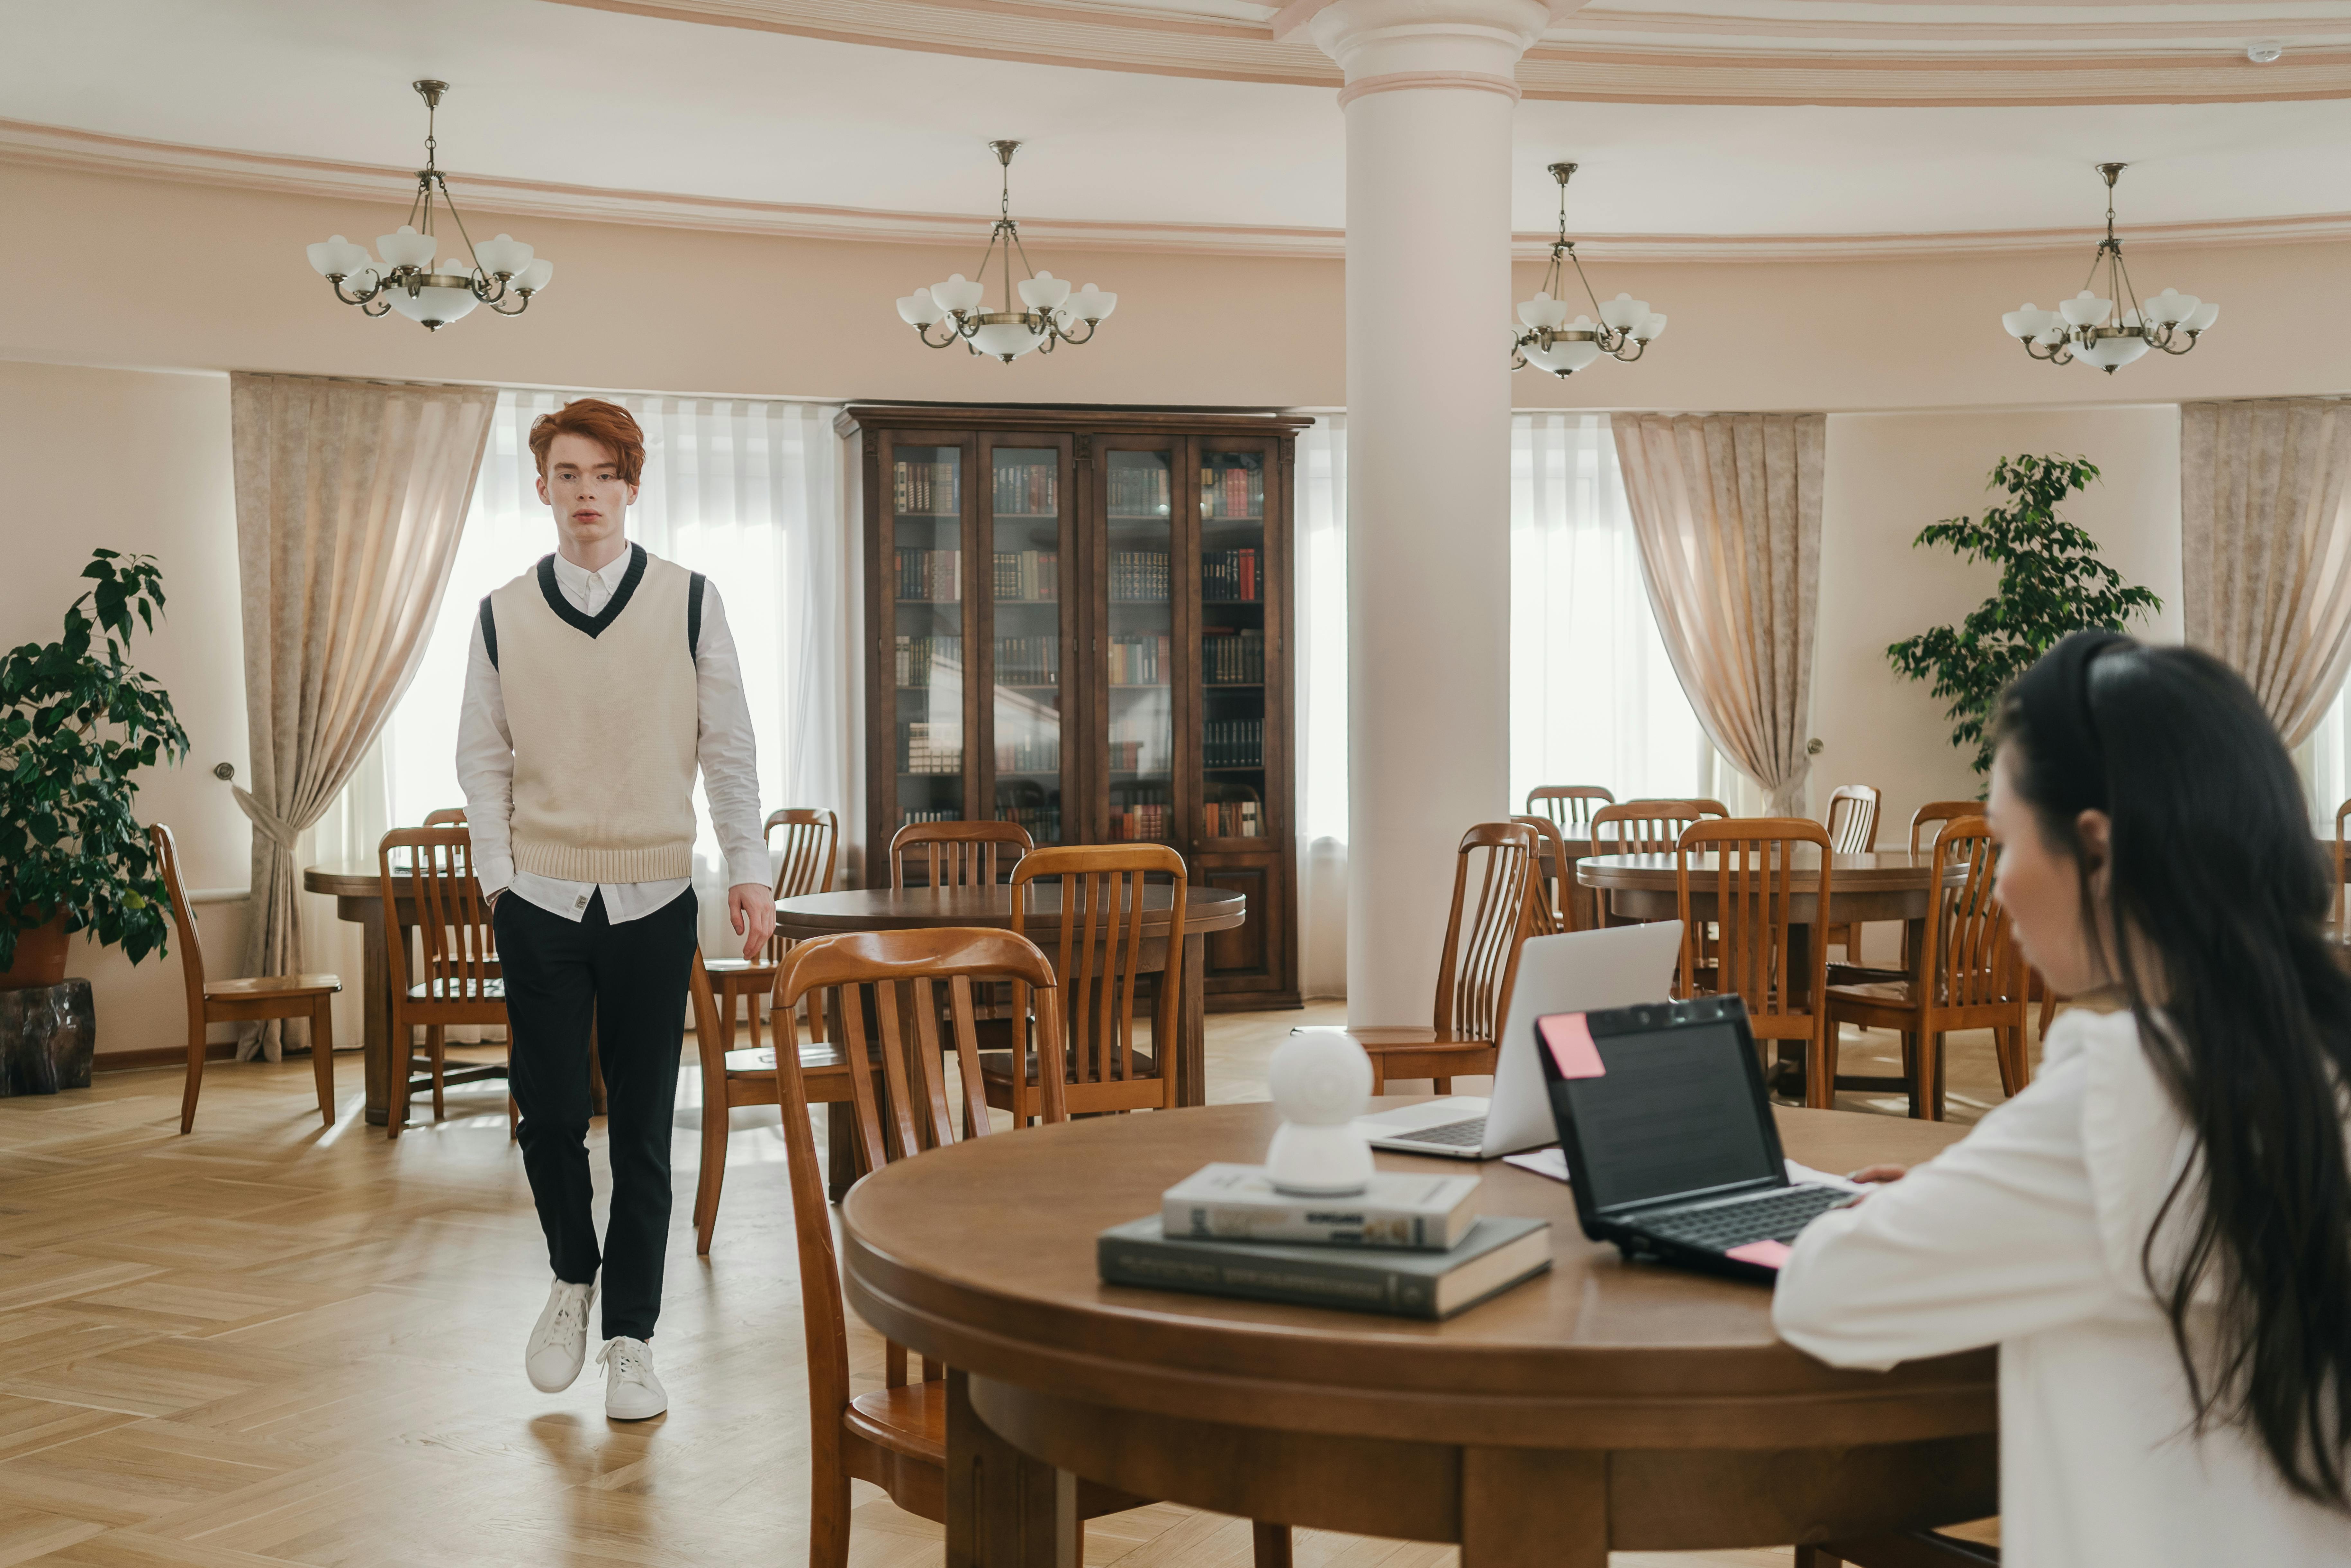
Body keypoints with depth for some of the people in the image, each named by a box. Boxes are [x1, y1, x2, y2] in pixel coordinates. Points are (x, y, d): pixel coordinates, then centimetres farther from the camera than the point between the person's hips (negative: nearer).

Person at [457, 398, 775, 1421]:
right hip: (541, 902, 1)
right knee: (548, 1113, 2)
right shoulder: (502, 617, 5)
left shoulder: (689, 603, 2)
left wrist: (748, 867, 0)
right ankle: (574, 1278, 30)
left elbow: (727, 748, 4)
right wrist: (498, 874, -2)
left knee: (643, 1126, 3)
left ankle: (631, 1338, 14)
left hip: (654, 899, -1)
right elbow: (482, 758, 8)